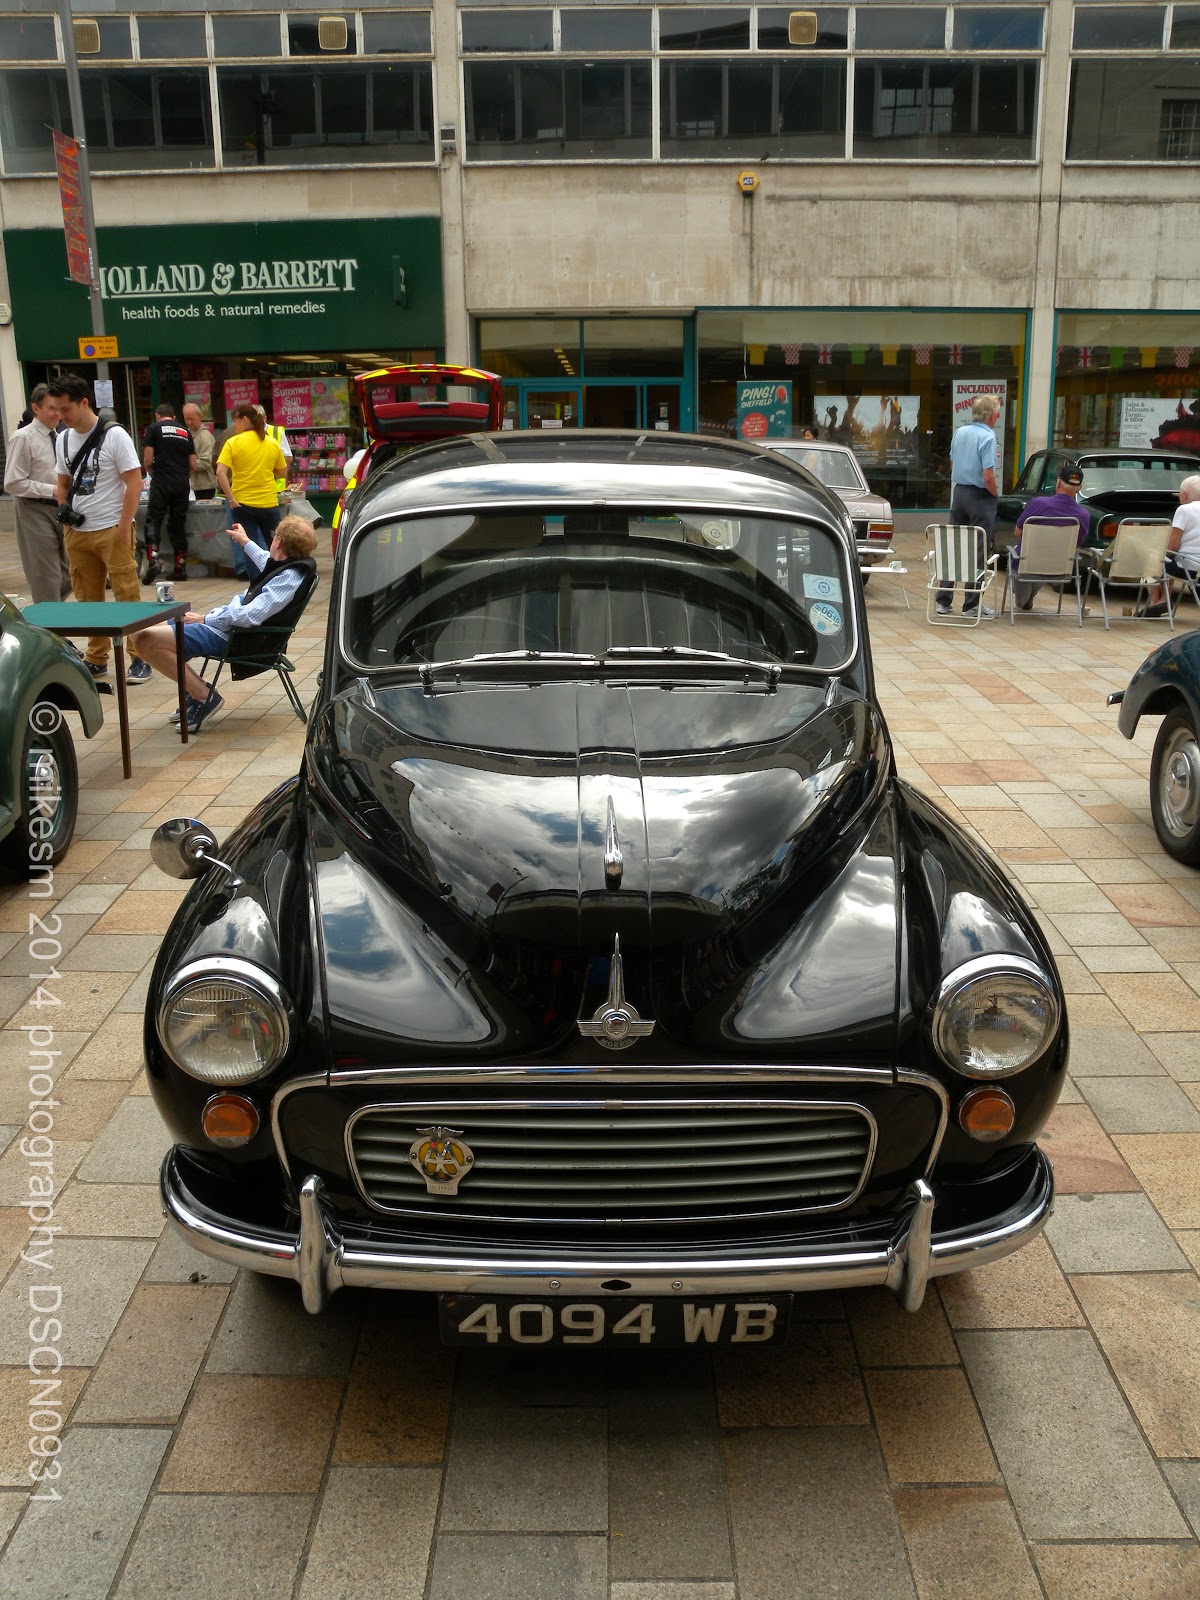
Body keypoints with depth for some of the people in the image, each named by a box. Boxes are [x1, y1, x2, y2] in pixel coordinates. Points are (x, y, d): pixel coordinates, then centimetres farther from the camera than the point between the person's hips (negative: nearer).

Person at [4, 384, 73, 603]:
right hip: (35, 512, -7)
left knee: (69, 577, 11)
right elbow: (13, 484, -15)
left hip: (60, 509, 7)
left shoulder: (57, 438, 12)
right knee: (46, 580, -2)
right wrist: (54, 491, -19)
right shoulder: (23, 438, -10)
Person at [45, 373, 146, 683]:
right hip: (77, 532, 6)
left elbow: (135, 483, -10)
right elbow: (63, 483, 20)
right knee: (87, 598, 10)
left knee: (127, 596, -4)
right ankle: (96, 658, 19)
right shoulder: (63, 439, 10)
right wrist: (63, 509, -1)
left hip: (112, 530, -6)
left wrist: (123, 528, -13)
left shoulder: (114, 435, -8)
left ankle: (140, 657, 3)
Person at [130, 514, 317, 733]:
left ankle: (203, 696, -9)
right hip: (229, 623, 11)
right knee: (143, 634, 10)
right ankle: (197, 689, 10)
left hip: (232, 637, -11)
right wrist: (245, 542, 48)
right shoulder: (285, 565, 7)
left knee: (147, 641, -22)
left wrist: (205, 619, -18)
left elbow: (251, 616, -29)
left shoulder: (289, 578, -23)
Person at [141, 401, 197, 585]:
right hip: (183, 483, 3)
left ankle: (153, 561, -19)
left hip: (161, 482, -3)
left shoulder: (154, 428, 4)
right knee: (178, 524, 9)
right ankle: (180, 568, 10)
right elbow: (193, 465, 12)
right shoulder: (186, 432, 15)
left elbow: (147, 461, -2)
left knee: (153, 521, 0)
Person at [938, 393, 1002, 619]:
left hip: (959, 491, 7)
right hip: (980, 496, -7)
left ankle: (943, 601, 13)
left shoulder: (959, 433, 5)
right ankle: (971, 604, 4)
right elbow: (988, 476, -22)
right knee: (978, 552, 1)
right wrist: (996, 493, -5)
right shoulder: (987, 437, -16)